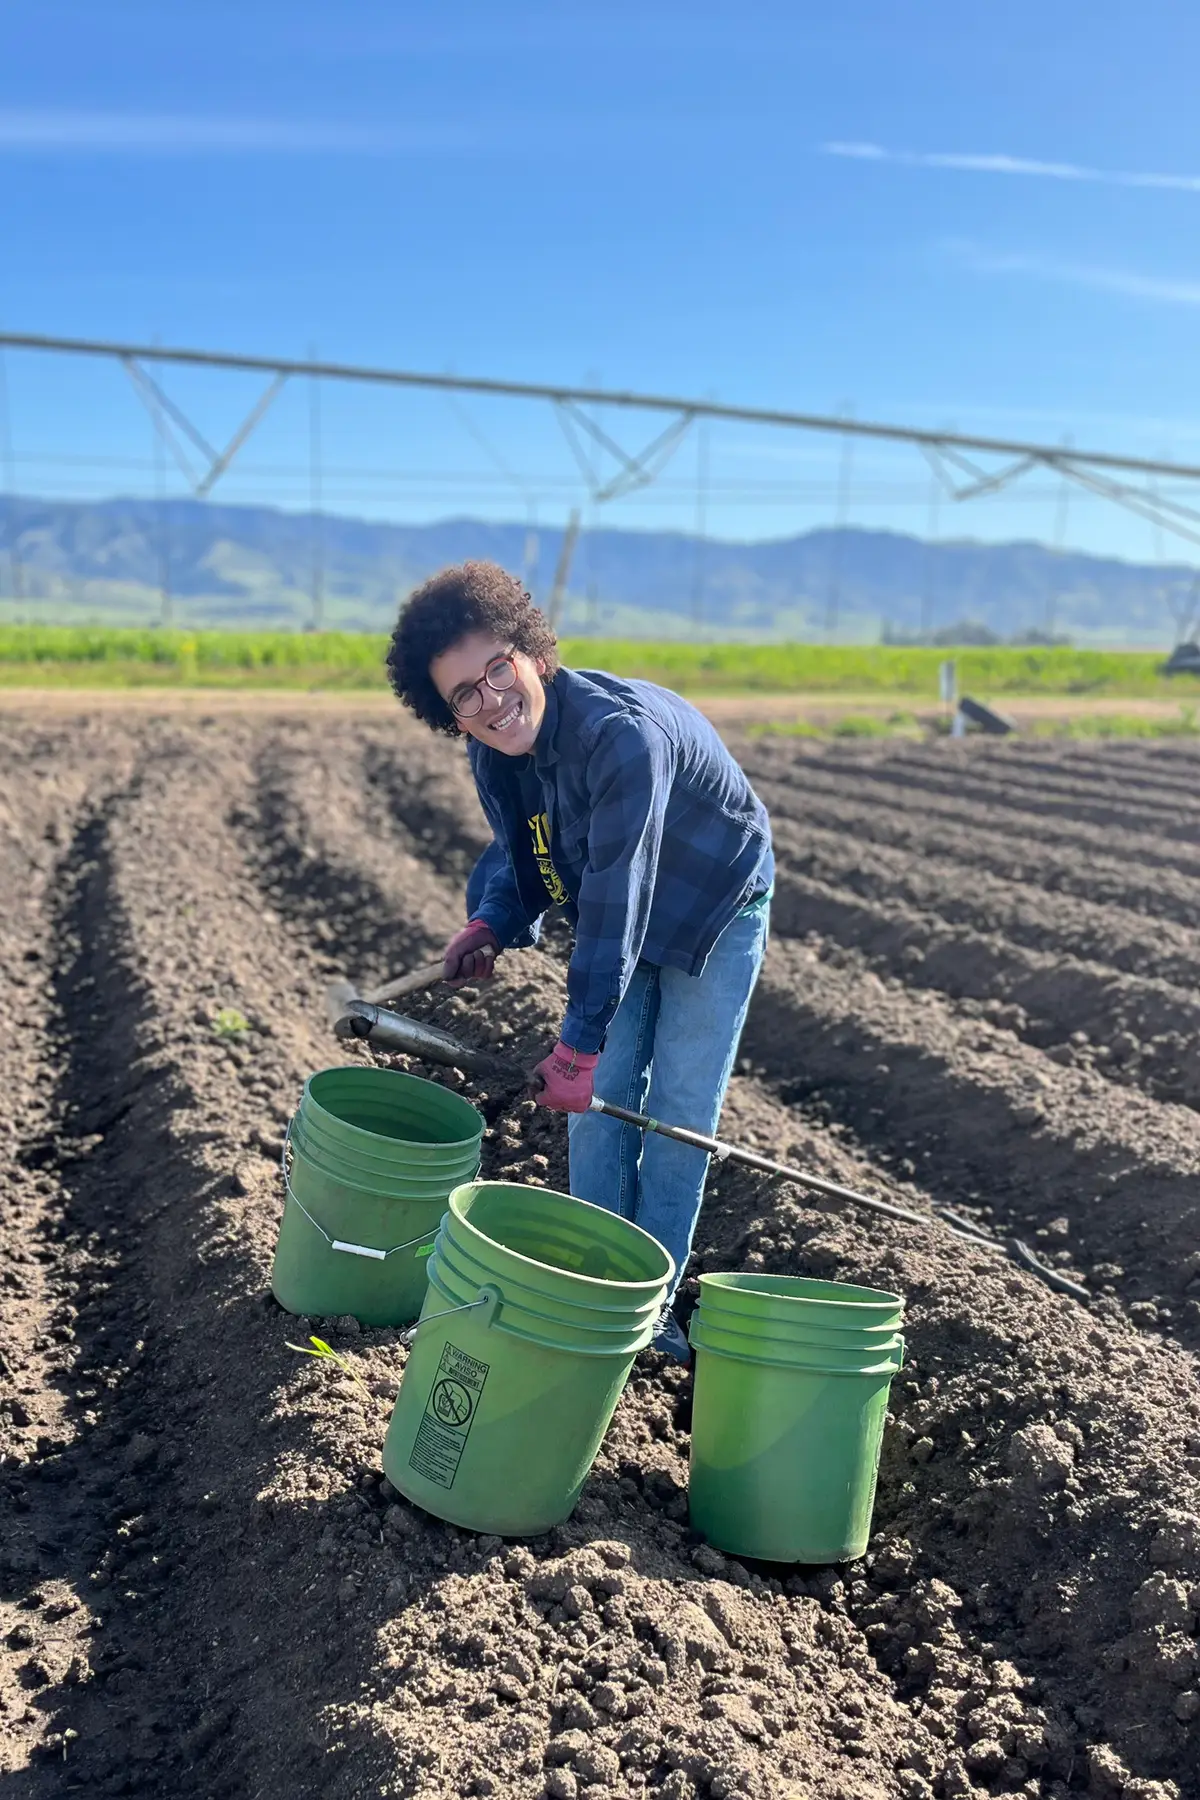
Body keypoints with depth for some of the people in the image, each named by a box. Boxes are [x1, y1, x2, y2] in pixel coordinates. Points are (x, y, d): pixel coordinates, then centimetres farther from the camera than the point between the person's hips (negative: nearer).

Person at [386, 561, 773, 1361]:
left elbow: (617, 892, -39)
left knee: (680, 1111, -1)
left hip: (716, 911, -6)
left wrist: (581, 1039, -39)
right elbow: (519, 852, 2)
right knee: (599, 1100, 3)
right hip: (622, 922, 6)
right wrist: (492, 923, -19)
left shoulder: (622, 732, -38)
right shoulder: (494, 756, -14)